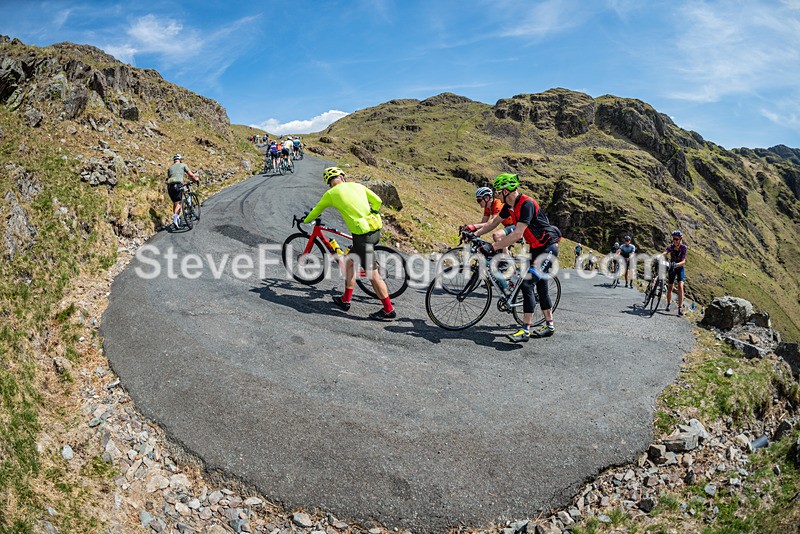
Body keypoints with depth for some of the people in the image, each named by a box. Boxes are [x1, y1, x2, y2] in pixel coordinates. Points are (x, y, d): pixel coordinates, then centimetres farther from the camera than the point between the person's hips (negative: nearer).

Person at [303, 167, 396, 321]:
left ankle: (389, 311, 6)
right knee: (349, 261, 21)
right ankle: (345, 300, 30)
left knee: (373, 274, 0)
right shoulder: (357, 185, 13)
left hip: (363, 235, -7)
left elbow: (316, 211, 18)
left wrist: (305, 221, 39)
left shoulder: (330, 194, 2)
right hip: (375, 230, 7)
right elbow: (377, 201, 14)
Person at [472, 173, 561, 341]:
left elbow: (517, 235, -33)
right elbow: (494, 222, 15)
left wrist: (492, 247, -34)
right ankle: (549, 325, 28)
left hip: (548, 247, -10)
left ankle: (525, 330, -17)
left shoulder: (527, 204, -26)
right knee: (540, 285, 15)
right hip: (536, 247, 10)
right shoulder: (509, 205, 2)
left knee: (527, 283, -19)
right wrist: (475, 234, 5)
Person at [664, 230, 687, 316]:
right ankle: (668, 304, 28)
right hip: (671, 268, 2)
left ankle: (680, 308, -19)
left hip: (680, 268, -2)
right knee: (670, 287, 6)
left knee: (680, 286, -19)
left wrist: (676, 264, -45)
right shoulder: (671, 246, -12)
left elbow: (683, 261, -25)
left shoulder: (683, 247, -17)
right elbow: (664, 253, -30)